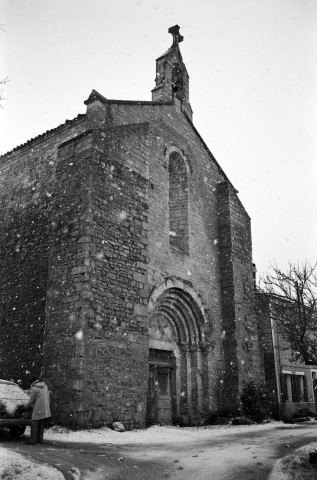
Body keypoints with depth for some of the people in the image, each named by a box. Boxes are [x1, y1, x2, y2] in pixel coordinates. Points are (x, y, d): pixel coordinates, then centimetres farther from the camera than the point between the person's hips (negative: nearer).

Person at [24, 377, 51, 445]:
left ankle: (33, 440, 3)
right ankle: (40, 440, 17)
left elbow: (31, 401, -7)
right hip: (45, 410, 7)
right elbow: (48, 398, 15)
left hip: (38, 410, -7)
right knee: (41, 426, 14)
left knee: (34, 425, 1)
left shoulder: (34, 389, -8)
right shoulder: (45, 387, 12)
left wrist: (26, 406, 10)